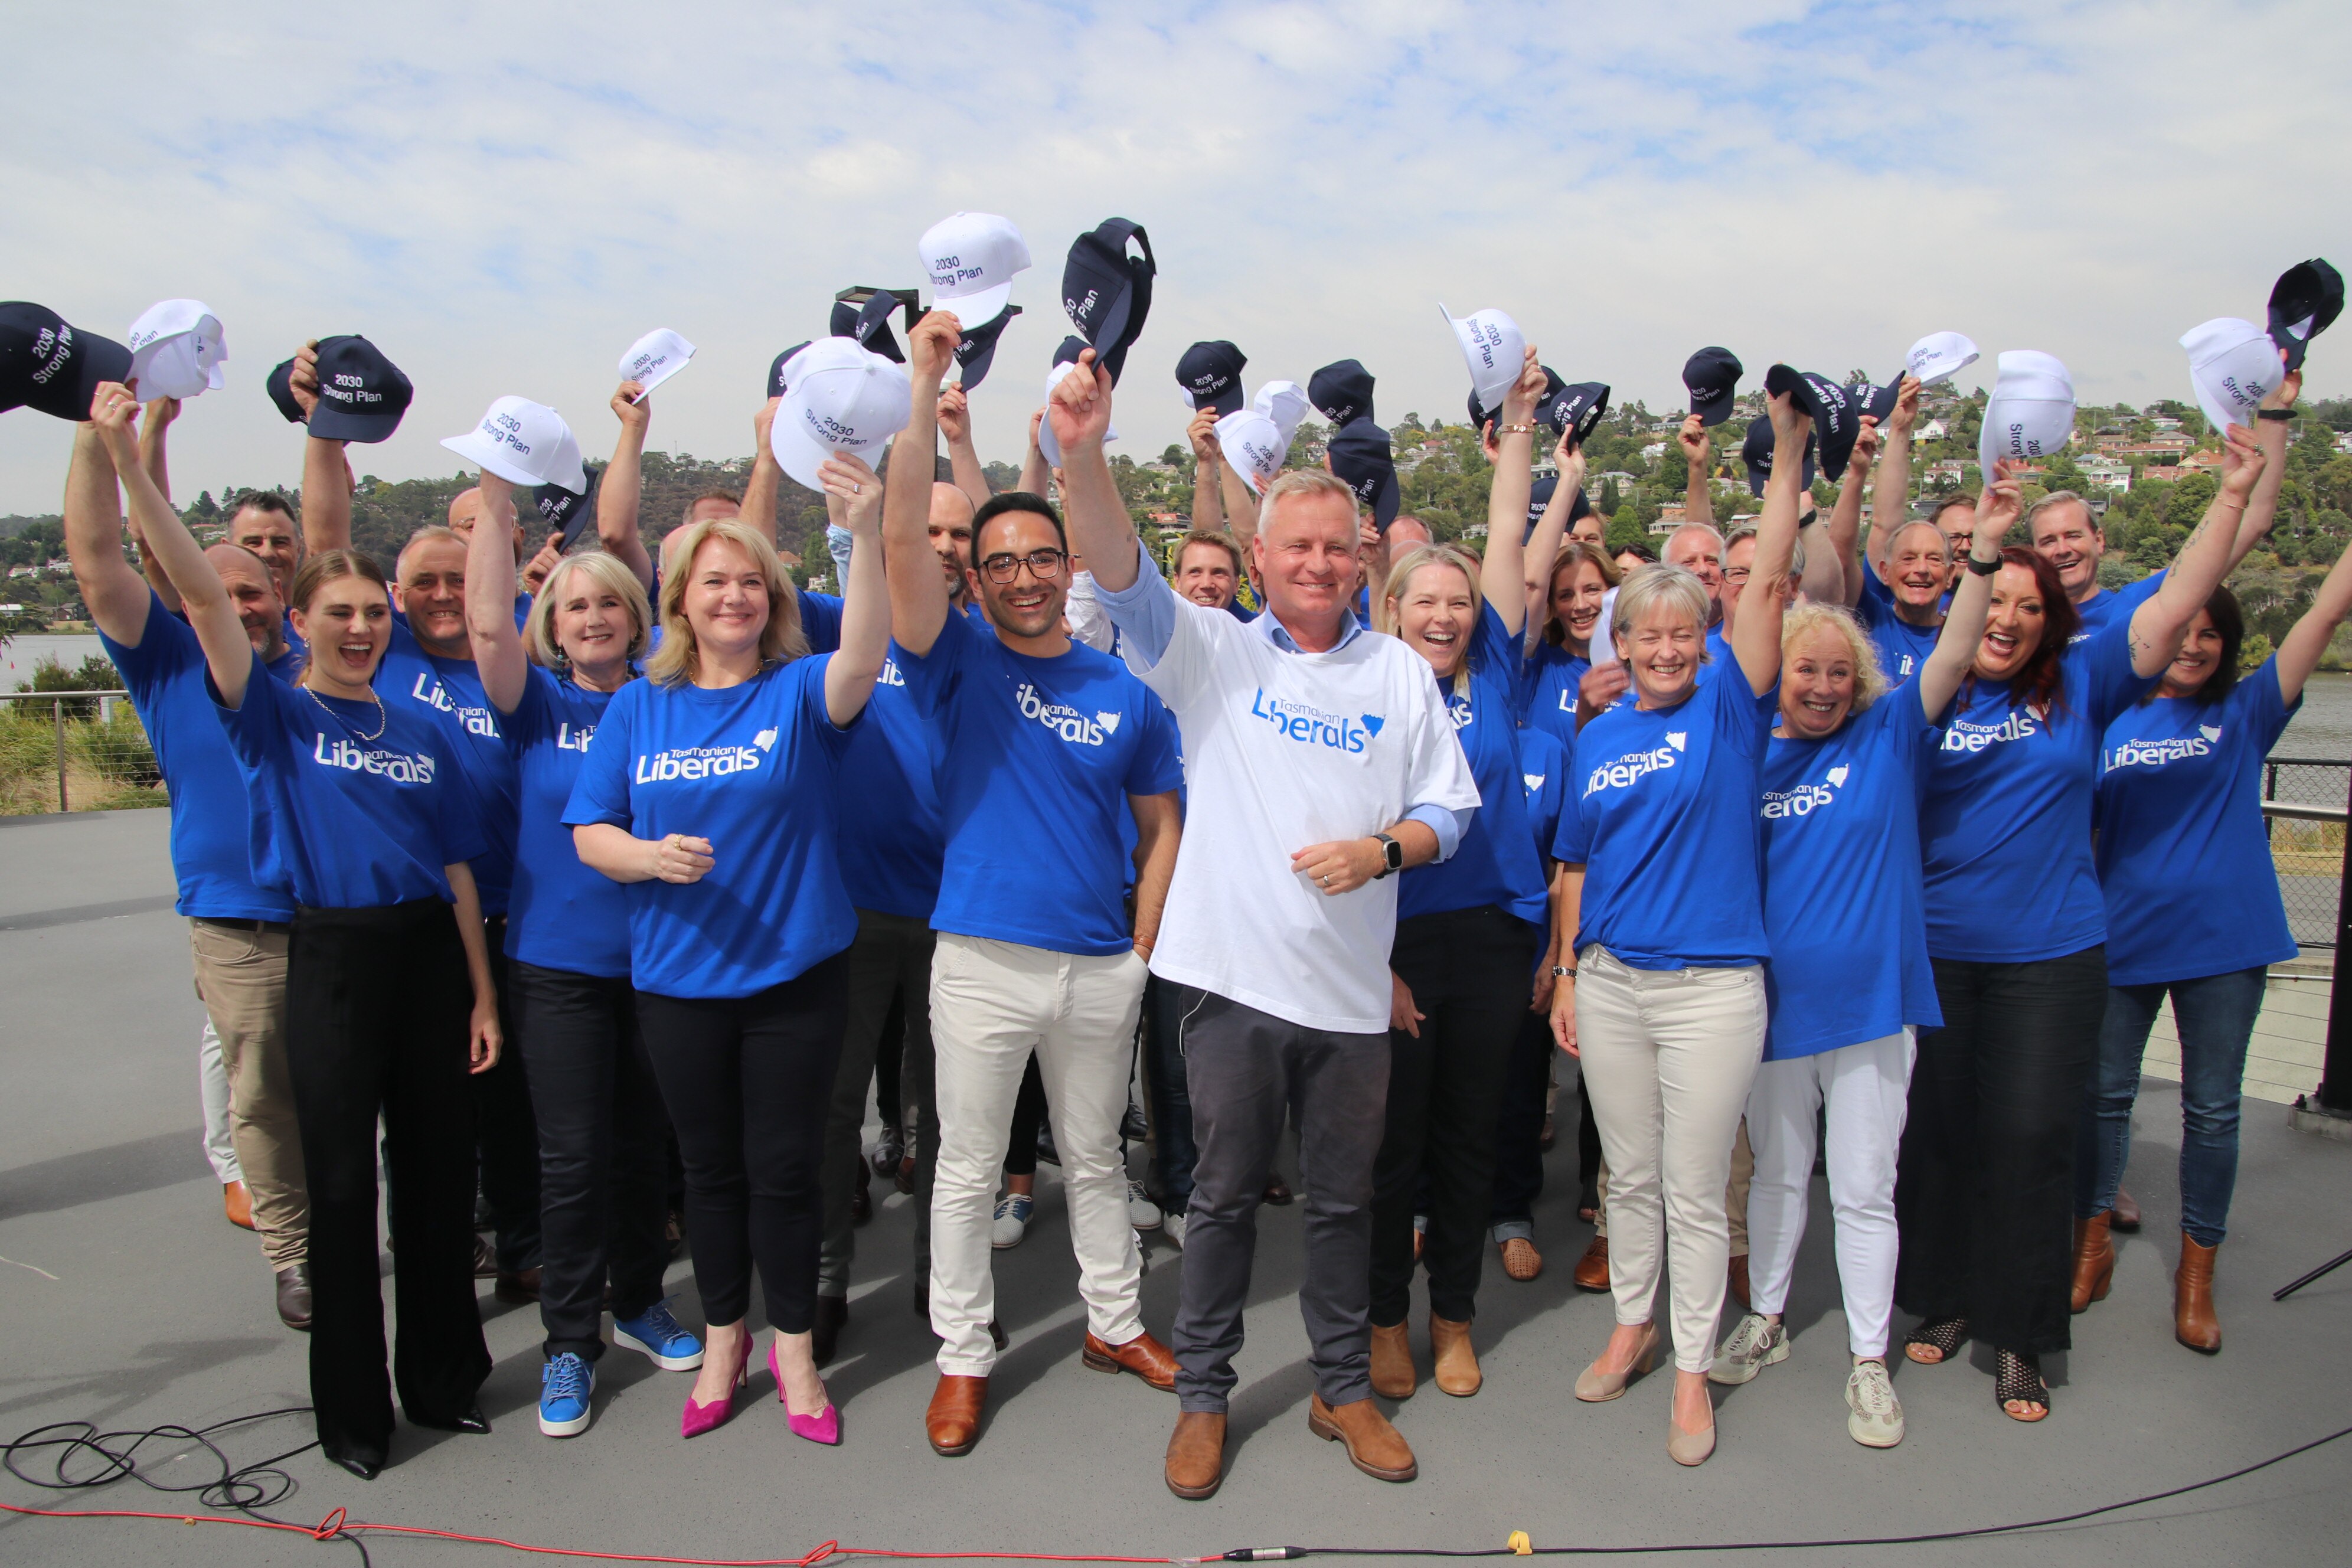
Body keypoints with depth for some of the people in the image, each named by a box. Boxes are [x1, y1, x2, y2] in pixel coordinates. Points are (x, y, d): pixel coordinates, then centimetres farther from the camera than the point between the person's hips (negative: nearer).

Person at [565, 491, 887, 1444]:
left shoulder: (799, 692, -4)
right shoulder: (640, 707, 3)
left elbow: (862, 658, -27)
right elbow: (588, 831, 4)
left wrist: (865, 535, -41)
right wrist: (649, 856, -18)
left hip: (795, 973, -2)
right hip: (677, 980, 2)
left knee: (784, 1168, 8)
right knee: (710, 1168, 16)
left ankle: (793, 1349, 27)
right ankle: (724, 1339, 35)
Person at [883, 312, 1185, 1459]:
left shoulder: (1127, 691, 2)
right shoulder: (959, 664, -4)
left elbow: (1161, 827, 9)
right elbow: (902, 540, -19)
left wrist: (1143, 948, 0)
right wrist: (925, 386, -24)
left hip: (1103, 967, 2)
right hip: (982, 962, -2)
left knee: (1096, 1158, 19)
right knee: (967, 1169, 10)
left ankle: (1116, 1323, 37)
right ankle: (962, 1357, 27)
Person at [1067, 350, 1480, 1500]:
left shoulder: (1400, 673, 6)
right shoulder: (1211, 651, 0)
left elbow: (1450, 808, 7)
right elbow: (1121, 574, -17)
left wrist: (1379, 850, -14)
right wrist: (1083, 455, -34)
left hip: (1351, 984, 2)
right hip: (1233, 972, -2)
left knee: (1343, 1198, 15)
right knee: (1224, 1194, 11)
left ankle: (1343, 1387, 35)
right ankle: (1203, 1395, 30)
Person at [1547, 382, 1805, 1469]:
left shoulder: (1729, 708, -3)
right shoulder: (1598, 737, 7)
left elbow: (1769, 582, -13)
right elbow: (1578, 867, 11)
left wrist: (1788, 452, -17)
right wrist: (1567, 971, 7)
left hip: (1713, 987, -3)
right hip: (1609, 982, 3)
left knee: (1695, 1193, 6)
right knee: (1630, 1177, 17)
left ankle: (1692, 1370, 22)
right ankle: (1633, 1326, 36)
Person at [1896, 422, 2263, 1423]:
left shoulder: (2079, 689, 3)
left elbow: (2175, 604, -2)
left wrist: (2235, 495, -8)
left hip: (2049, 956, 0)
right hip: (1931, 952, 0)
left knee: (2029, 1139, 2)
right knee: (1933, 1131, 9)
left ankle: (2018, 1338, 17)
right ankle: (1944, 1301, 28)